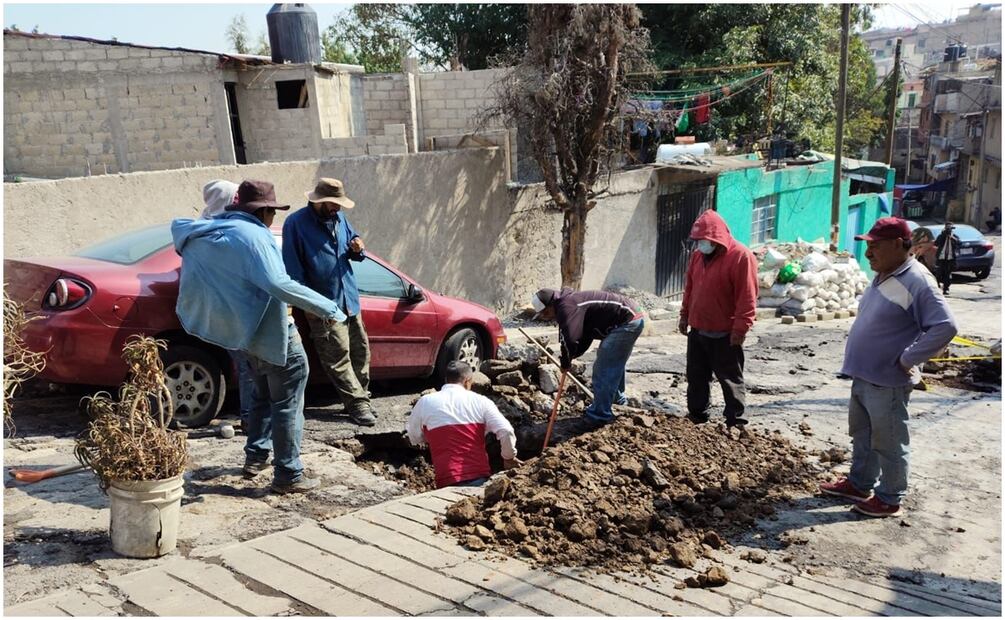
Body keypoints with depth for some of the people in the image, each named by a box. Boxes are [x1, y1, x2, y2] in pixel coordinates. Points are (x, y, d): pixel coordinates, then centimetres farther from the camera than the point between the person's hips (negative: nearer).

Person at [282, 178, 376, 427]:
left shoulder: (338, 218, 10)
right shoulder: (296, 224, -10)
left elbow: (352, 243, 22)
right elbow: (293, 268, -13)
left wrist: (357, 250, -4)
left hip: (349, 300, 7)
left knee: (360, 351, 11)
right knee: (338, 357, -7)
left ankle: (361, 399, 23)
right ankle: (358, 404, -2)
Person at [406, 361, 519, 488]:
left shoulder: (425, 402, 4)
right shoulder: (480, 401, 2)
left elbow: (414, 439, 16)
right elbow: (506, 431, -6)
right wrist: (508, 458, 11)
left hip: (448, 483, 0)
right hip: (480, 478, 1)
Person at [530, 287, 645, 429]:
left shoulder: (567, 307, -20)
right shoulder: (573, 303, 13)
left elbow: (569, 339, -32)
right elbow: (585, 337, 18)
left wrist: (565, 363, -15)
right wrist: (569, 359, 8)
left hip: (628, 321, -10)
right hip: (632, 317, 11)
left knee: (604, 368, -7)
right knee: (614, 362, 27)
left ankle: (600, 415, -2)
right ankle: (617, 396, 47)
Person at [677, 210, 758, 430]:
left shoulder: (741, 256, -15)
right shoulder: (698, 254, 8)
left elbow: (747, 297, -18)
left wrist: (740, 329, -19)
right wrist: (685, 316, 15)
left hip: (725, 335, -7)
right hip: (697, 330, 7)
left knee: (731, 380, 3)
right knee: (696, 377, 15)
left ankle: (736, 423, 12)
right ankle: (696, 416, 28)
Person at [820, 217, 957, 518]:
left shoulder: (916, 282, -21)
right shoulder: (882, 276, 8)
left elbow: (945, 327, -27)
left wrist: (907, 360, -21)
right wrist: (859, 363, 13)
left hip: (887, 382, -9)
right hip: (862, 376, 9)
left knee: (888, 444, 6)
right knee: (862, 436, 22)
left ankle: (889, 499, 20)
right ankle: (859, 484, 38)